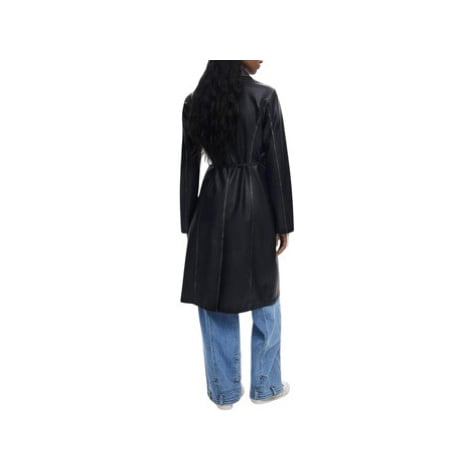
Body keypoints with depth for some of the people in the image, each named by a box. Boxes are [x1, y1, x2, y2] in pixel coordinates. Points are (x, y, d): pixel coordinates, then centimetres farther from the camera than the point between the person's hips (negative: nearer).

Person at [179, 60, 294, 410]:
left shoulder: (195, 101, 3)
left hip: (213, 204, 3)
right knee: (264, 301, 13)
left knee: (215, 302, 12)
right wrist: (283, 223, -2)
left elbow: (189, 166, 5)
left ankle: (224, 390, 22)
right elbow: (277, 163, -9)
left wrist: (188, 222, 11)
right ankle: (265, 386, 26)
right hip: (255, 205, -3)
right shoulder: (264, 97, -9)